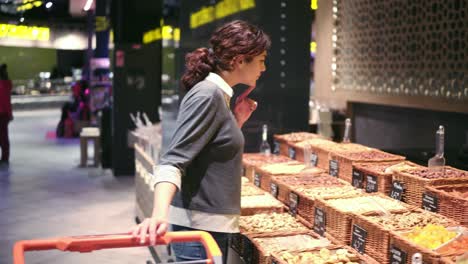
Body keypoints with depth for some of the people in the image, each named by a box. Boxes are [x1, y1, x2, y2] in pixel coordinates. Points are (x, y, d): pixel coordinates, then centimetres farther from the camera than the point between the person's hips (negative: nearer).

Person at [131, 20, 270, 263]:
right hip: (199, 227, -9)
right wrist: (160, 213, -40)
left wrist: (237, 122, 8)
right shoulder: (208, 95, -16)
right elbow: (173, 161, -25)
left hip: (211, 224, 9)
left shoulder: (217, 95, 11)